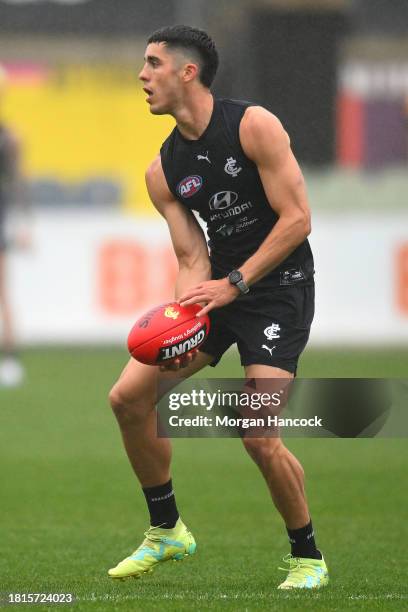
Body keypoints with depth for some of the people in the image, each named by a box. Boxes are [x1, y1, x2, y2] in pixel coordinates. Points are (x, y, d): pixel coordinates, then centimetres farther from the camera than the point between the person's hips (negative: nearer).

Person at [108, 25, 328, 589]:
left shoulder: (254, 125, -16)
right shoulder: (162, 172, 2)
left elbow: (297, 218, -18)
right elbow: (193, 258, 0)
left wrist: (233, 284, -22)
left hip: (278, 284, -7)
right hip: (221, 285, 7)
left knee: (259, 436, -18)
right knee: (129, 397, 0)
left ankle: (307, 557, 3)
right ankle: (167, 531, 17)